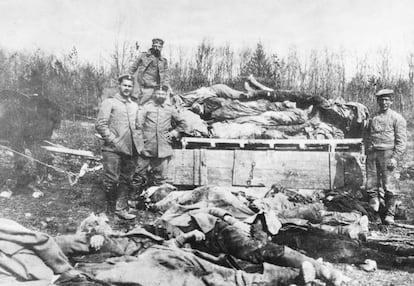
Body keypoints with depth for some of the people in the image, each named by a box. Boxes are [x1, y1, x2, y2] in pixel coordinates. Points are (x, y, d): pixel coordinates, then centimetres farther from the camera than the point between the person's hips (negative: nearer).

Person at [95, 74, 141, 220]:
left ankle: (121, 208, 12)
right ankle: (111, 206, 15)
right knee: (112, 180, -4)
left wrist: (137, 140, 9)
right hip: (113, 149, -5)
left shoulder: (135, 106, 17)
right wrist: (113, 140, -13)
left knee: (126, 180, 6)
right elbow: (100, 125, -7)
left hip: (130, 149, 5)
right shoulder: (109, 103, 0)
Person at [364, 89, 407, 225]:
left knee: (389, 186, -4)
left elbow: (401, 141, -2)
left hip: (387, 154, -4)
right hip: (372, 154, 4)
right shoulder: (373, 118, 18)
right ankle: (373, 211, 15)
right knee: (371, 185, 3)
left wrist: (395, 157, -12)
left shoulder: (397, 118, 3)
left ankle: (390, 214, 5)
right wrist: (367, 154, 11)